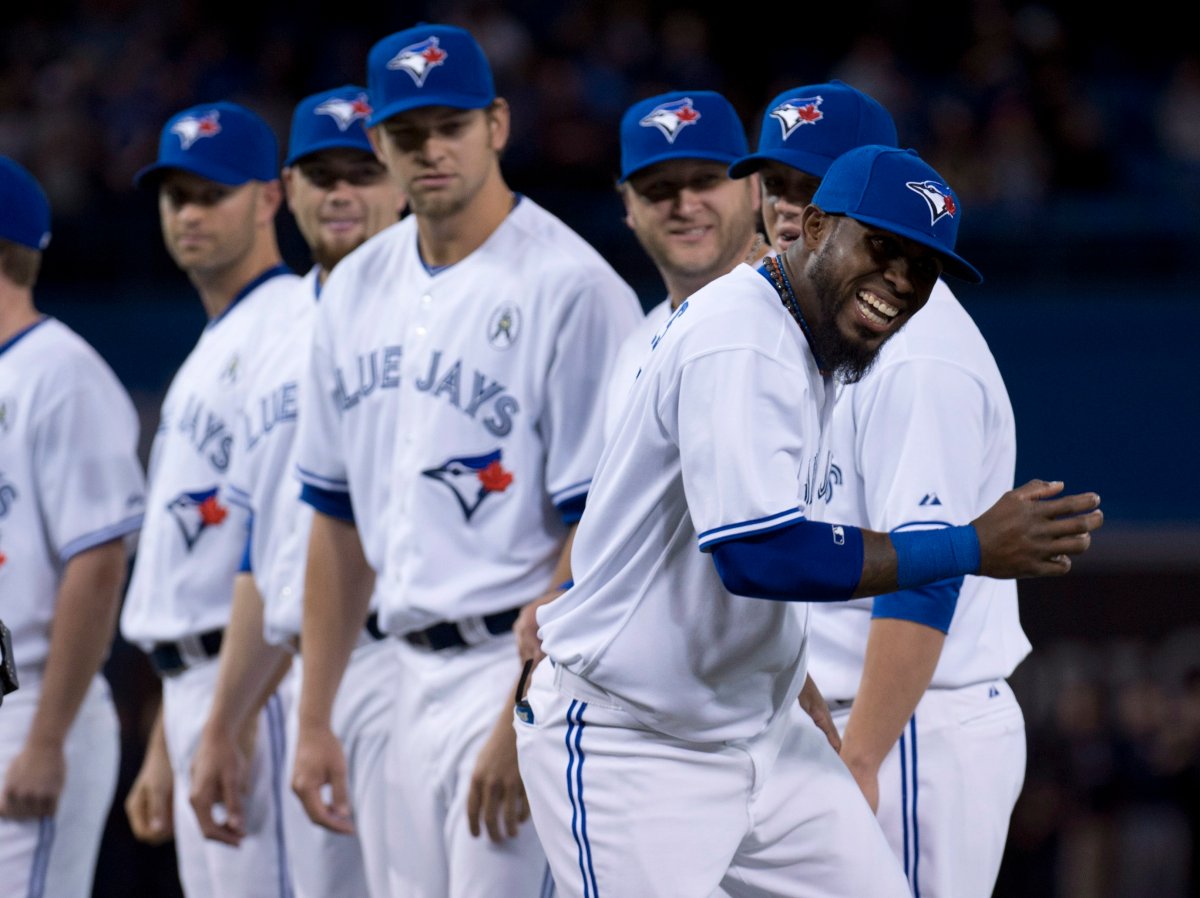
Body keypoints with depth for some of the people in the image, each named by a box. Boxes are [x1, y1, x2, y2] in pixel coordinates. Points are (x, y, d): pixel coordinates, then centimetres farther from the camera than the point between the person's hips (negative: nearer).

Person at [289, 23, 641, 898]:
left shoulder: (569, 288, -11)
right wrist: (314, 721, 14)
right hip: (414, 678, 7)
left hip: (526, 663, -7)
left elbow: (599, 529, -16)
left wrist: (526, 723, -20)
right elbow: (338, 517, 17)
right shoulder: (358, 290, 12)